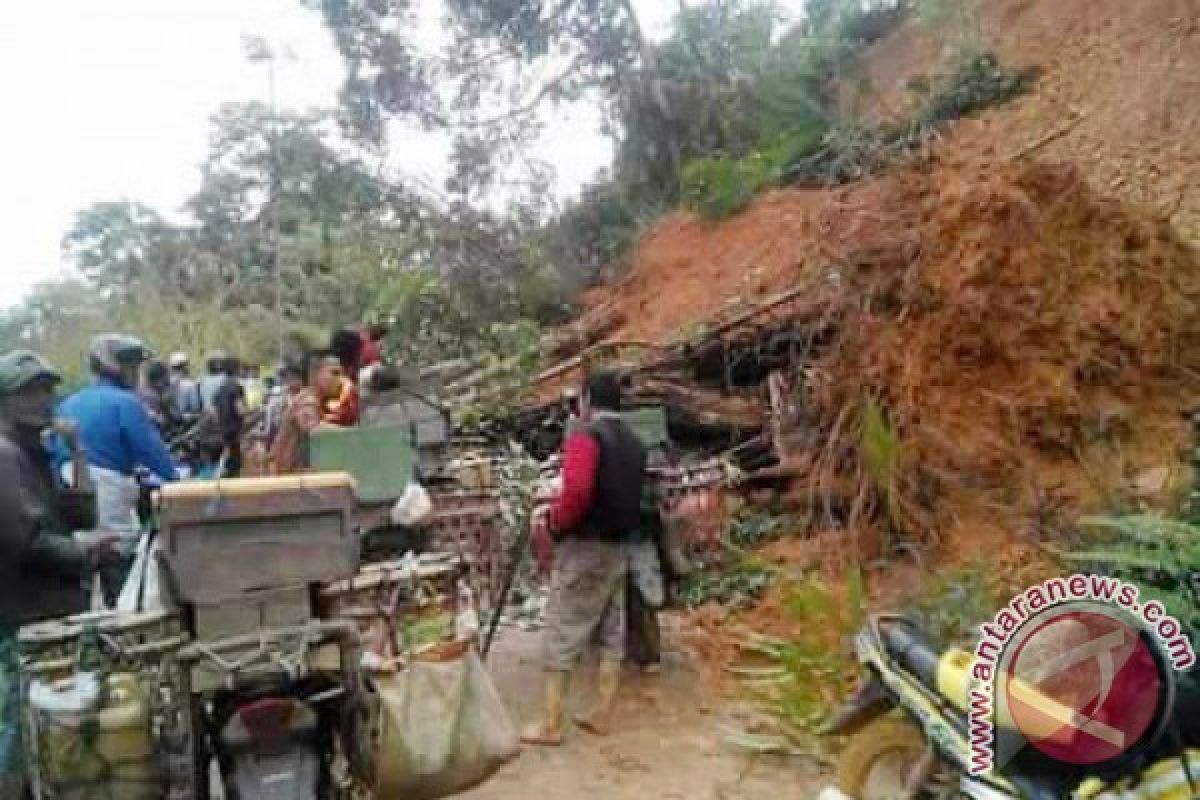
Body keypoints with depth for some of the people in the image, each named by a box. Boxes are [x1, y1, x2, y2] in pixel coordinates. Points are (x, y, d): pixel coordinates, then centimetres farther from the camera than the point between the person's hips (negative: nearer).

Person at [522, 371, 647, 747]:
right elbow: (632, 497, 14)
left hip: (584, 547, -8)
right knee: (612, 634, 12)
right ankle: (601, 714, 20)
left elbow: (577, 491, -27)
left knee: (562, 635, -1)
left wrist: (556, 522, -12)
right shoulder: (635, 443, 11)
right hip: (619, 548, 8)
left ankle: (550, 724, 4)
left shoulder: (585, 436, -14)